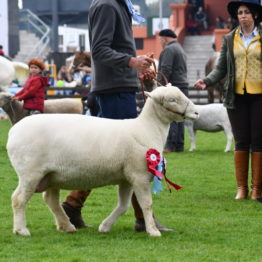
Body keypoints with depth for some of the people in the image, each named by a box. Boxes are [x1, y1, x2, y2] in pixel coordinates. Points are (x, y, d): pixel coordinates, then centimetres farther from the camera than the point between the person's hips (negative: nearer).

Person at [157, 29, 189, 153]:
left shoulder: (168, 50, -7)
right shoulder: (181, 49, 24)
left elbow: (166, 70, -17)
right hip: (183, 86, 10)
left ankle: (170, 145, -16)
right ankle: (179, 145, 10)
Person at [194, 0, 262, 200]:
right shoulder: (229, 39, 10)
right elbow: (221, 69, 10)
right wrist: (207, 81, -7)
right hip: (237, 96, 2)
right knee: (241, 141, 2)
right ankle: (241, 188, 6)